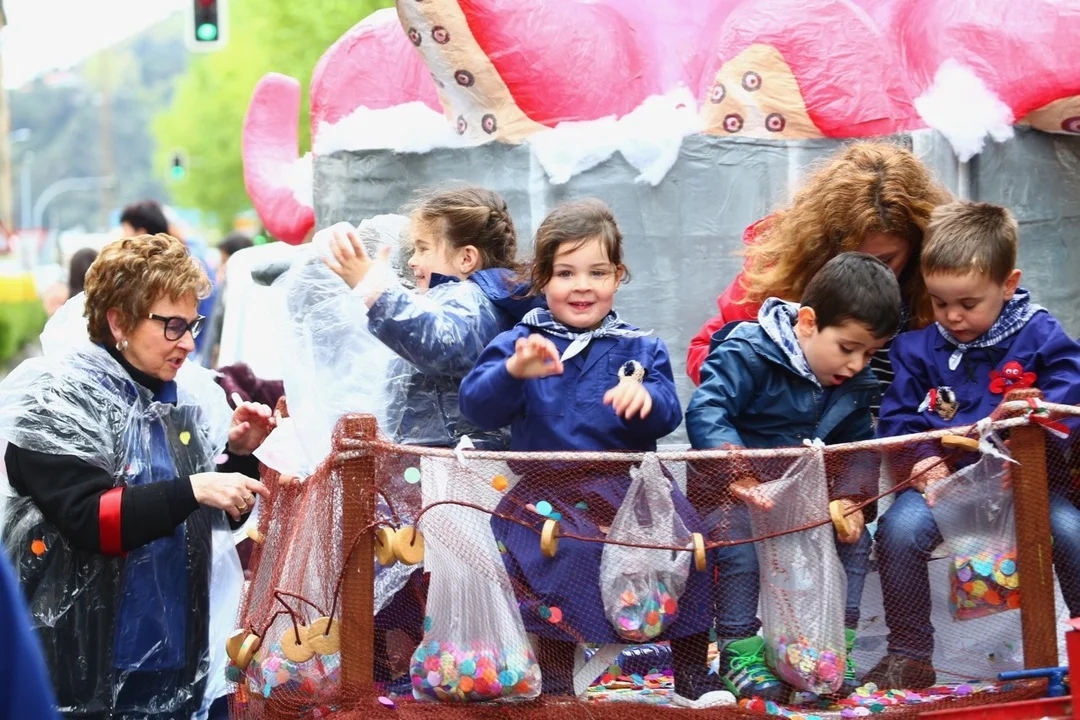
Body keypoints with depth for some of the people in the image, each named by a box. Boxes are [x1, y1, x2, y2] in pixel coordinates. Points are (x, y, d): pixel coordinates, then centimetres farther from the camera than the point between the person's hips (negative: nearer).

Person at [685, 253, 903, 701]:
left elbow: (860, 445, 8)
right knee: (738, 538, -31)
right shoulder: (748, 355, -21)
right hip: (733, 491, -6)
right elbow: (705, 412, -31)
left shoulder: (856, 384, 1)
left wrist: (849, 497, -11)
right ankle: (740, 651, -21)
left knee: (854, 538, -9)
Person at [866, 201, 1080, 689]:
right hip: (944, 479, 1)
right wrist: (923, 462, -16)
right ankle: (908, 657, -11)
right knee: (899, 529, -25)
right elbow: (897, 421, 3)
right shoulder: (918, 347, 4)